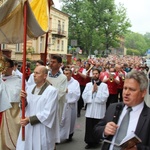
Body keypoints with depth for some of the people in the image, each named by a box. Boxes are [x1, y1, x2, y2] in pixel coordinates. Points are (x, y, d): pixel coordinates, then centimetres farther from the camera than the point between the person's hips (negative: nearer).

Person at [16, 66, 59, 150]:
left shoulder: (52, 91, -13)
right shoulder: (30, 88, 7)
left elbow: (48, 113, -17)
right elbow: (25, 108, 9)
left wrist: (30, 119, -18)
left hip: (43, 130, -5)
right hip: (27, 128, 6)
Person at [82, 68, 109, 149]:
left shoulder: (104, 85, -1)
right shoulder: (88, 84, 7)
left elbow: (104, 97, -12)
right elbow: (84, 96, -3)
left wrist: (97, 90, -11)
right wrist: (92, 90, -11)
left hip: (99, 111, -2)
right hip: (90, 110, 2)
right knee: (89, 127, 5)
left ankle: (96, 141, 19)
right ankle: (90, 142, 17)